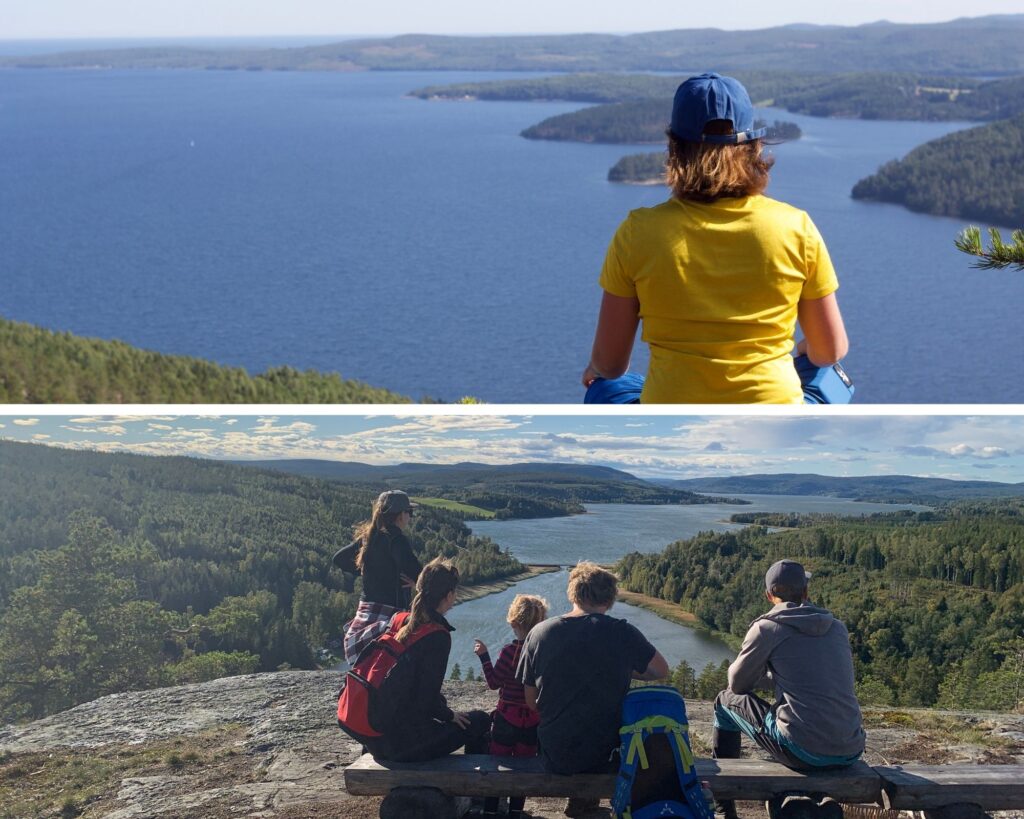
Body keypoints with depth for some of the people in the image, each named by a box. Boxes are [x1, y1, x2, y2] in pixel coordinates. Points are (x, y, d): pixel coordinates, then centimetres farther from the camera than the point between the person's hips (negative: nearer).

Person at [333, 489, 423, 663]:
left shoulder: (368, 537, 12)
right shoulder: (396, 539, -12)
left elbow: (339, 558, 23)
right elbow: (413, 570, -27)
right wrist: (417, 580, -7)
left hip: (365, 611, 8)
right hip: (387, 614, -8)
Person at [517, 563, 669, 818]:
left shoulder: (538, 633, -7)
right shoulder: (623, 633, -12)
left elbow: (531, 701, 0)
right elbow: (662, 671, 2)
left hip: (555, 758, 2)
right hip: (608, 757, -2)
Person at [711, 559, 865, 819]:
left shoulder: (767, 627, -3)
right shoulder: (838, 628, 11)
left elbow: (738, 684, 9)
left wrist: (756, 673, 30)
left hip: (804, 751, -5)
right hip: (851, 752, 5)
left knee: (726, 701, 17)